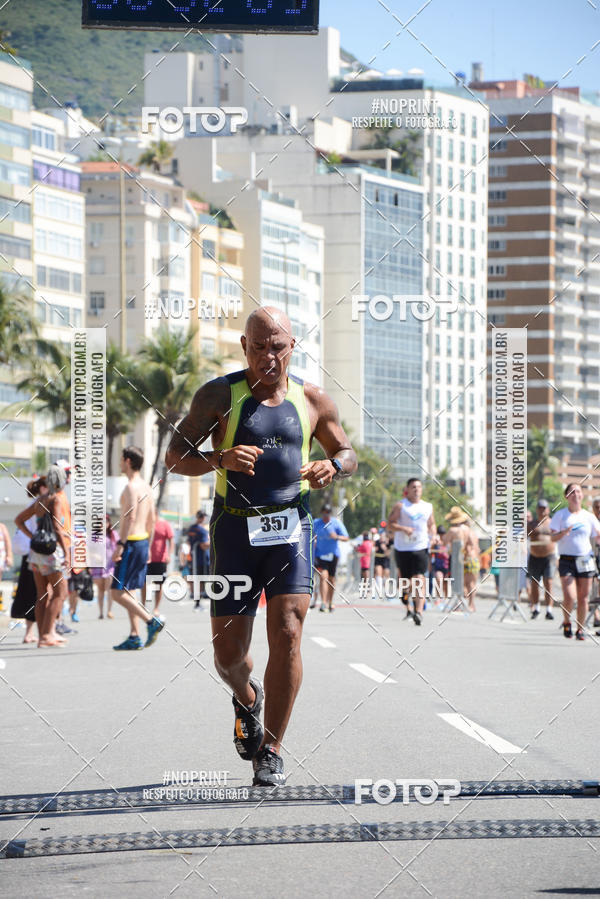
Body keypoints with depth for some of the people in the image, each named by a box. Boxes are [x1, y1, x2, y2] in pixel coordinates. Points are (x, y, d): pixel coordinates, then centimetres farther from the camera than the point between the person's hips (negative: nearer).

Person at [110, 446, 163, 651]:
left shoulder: (132, 487, -14)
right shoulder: (146, 487, 14)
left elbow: (130, 517, -23)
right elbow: (152, 520, 19)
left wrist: (120, 544, -25)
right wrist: (148, 546, 24)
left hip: (131, 542, -10)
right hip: (143, 542, 10)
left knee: (117, 593, -8)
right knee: (127, 592, 13)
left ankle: (152, 621, -16)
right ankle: (134, 637, 10)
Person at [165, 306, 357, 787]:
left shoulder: (313, 400, 5)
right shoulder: (218, 395, -1)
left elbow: (347, 454, 19)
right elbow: (175, 455, -1)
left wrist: (333, 466, -6)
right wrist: (220, 459, -21)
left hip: (291, 525, 0)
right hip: (235, 527, 0)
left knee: (287, 635, -15)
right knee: (228, 650, 1)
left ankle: (271, 750, -5)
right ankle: (247, 698, 38)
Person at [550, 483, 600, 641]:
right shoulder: (560, 515, 2)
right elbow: (553, 538, -6)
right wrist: (565, 532, -25)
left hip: (585, 561, 2)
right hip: (566, 561, -2)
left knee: (583, 598, 1)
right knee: (569, 597, -14)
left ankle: (580, 630, 14)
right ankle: (567, 622, 13)